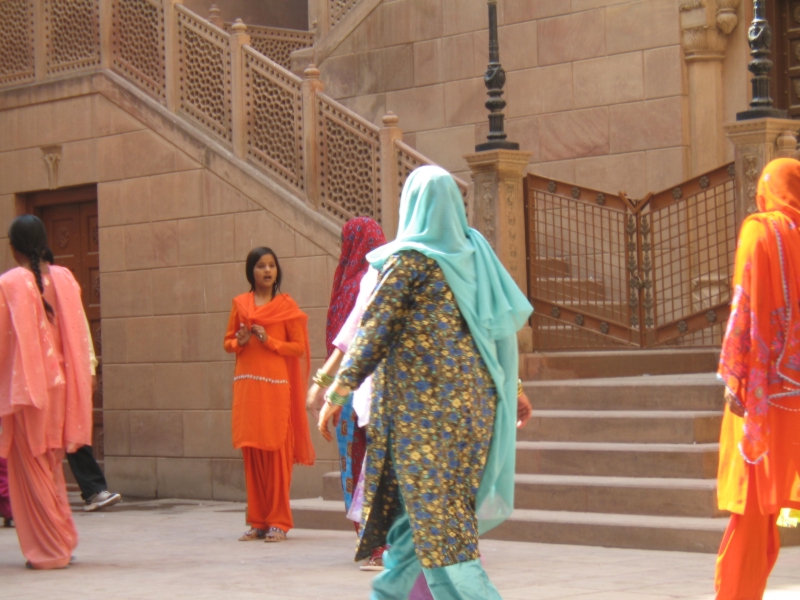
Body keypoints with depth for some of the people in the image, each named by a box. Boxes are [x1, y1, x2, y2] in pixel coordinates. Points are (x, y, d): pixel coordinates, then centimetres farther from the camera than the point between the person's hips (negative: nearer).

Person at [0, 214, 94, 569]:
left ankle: (48, 550, 4)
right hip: (58, 380, 5)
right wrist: (86, 373, 13)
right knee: (52, 463, 17)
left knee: (30, 465, 4)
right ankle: (63, 543, 19)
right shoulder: (64, 278, 2)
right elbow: (80, 331, 5)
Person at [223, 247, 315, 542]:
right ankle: (257, 521, 10)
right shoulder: (240, 304, 12)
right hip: (246, 382, 3)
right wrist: (240, 341, -4)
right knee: (251, 452, 3)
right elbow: (228, 341, 17)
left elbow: (299, 347, 0)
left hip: (276, 385, -3)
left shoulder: (287, 305, 3)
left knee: (276, 451, -6)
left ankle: (279, 522, -1)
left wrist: (269, 341, -13)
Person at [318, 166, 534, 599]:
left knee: (433, 513, -6)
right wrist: (514, 388, 21)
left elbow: (374, 331, -11)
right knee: (411, 503, 17)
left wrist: (337, 392, -9)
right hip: (473, 397, 7)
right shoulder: (474, 254, 10)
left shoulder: (408, 259, -8)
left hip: (422, 400, -7)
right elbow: (506, 323, 13)